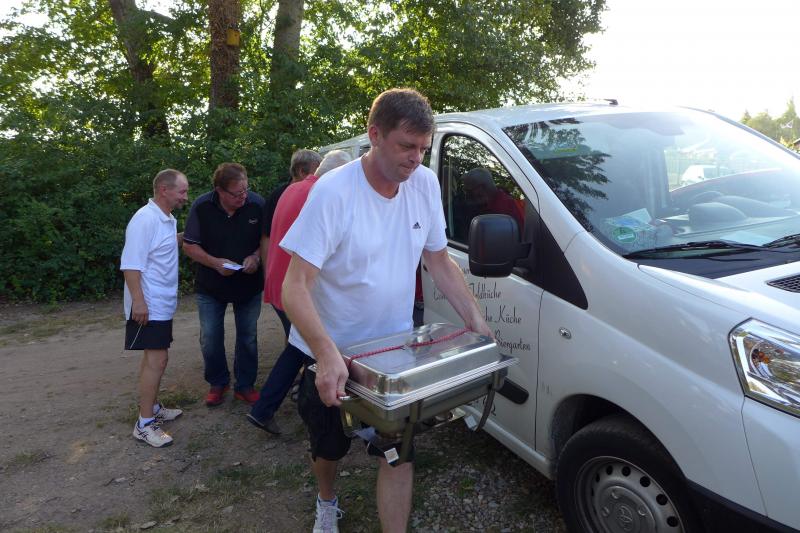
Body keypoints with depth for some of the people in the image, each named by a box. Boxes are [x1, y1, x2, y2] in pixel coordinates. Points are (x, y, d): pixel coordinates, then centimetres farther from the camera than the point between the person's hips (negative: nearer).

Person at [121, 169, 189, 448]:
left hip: (162, 304, 10)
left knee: (155, 359, 17)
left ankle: (151, 407, 30)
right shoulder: (146, 219, -20)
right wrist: (138, 301, -27)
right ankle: (144, 424, 0)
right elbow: (130, 264, -24)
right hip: (148, 306, -10)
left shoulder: (167, 219, 9)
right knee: (156, 360, -8)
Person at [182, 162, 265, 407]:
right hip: (211, 285, 0)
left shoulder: (257, 204, -14)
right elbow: (189, 245, -6)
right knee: (210, 339, 5)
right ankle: (218, 383, 28)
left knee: (248, 338, 10)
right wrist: (215, 263, -19)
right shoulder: (201, 207, -14)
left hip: (249, 283, 0)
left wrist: (256, 257, -20)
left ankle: (244, 386, 27)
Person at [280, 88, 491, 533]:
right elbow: (295, 288, -27)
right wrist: (328, 355, -41)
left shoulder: (425, 183, -8)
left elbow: (441, 262, 4)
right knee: (329, 446, 21)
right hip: (330, 354, -2)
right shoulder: (334, 192, -24)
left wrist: (476, 321, -5)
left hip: (394, 349, 3)